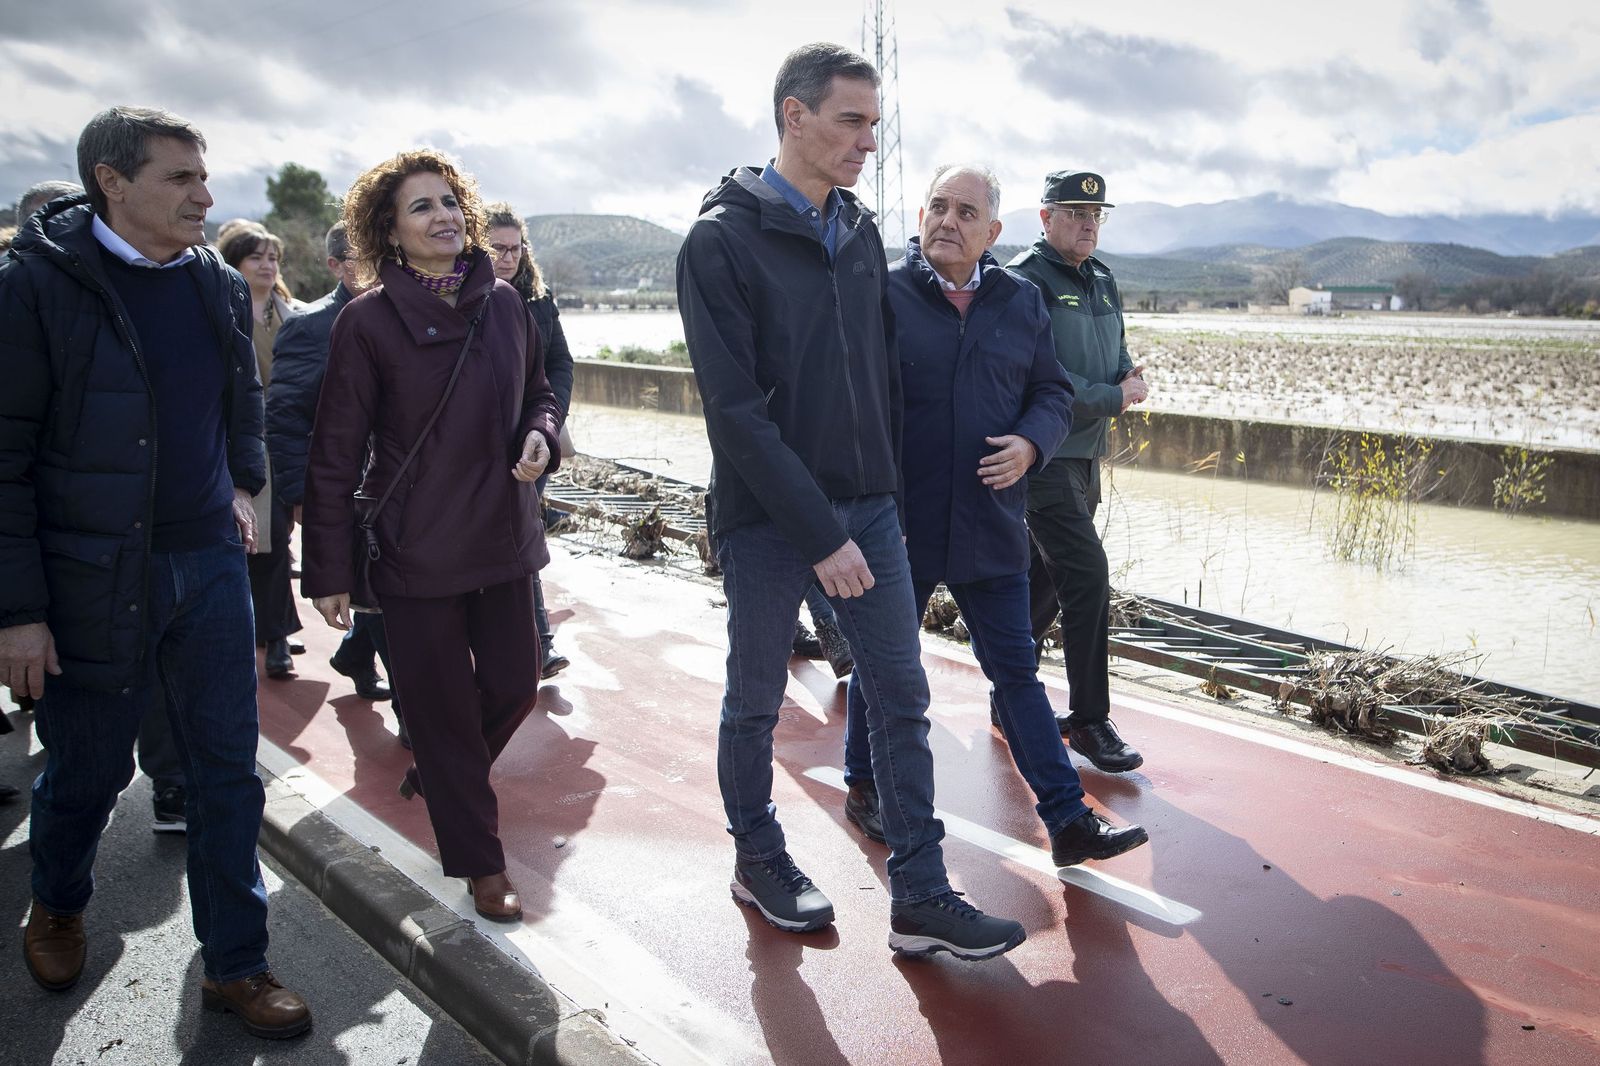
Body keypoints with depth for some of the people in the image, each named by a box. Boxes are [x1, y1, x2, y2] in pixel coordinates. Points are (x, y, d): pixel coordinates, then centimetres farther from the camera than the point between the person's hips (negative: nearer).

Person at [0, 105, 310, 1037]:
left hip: (210, 561, 4)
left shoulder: (223, 287, 5)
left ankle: (236, 965, 20)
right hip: (90, 576, -4)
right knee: (87, 769, 13)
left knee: (229, 769, 6)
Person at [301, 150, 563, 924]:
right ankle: (479, 862, 23)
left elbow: (539, 394, 16)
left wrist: (541, 436, -8)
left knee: (514, 686, 13)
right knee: (442, 706, 6)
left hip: (502, 535, 5)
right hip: (416, 549, -4)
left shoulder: (503, 303, 2)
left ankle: (438, 772, 44)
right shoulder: (368, 321, -10)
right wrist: (328, 570, -7)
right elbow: (334, 454, -7)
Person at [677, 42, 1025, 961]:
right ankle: (759, 858, 33)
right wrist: (821, 534, -18)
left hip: (868, 509, 6)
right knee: (755, 702, 11)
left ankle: (921, 899, 15)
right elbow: (737, 410, -16)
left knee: (903, 699, 5)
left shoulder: (862, 232, 9)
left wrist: (888, 487, 8)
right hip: (768, 519, -5)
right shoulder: (722, 240, -10)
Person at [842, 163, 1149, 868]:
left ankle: (1068, 819, 15)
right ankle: (863, 786, 34)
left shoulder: (1021, 302, 7)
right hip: (897, 524, -3)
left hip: (991, 526, 3)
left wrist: (1030, 445, -10)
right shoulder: (882, 294, -6)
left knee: (1017, 671, 9)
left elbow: (1053, 392, 12)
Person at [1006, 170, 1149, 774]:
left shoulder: (1103, 281, 16)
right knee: (1087, 577, -13)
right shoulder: (1026, 280, -10)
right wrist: (1113, 399, -11)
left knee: (1046, 579, 14)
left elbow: (1117, 355, 20)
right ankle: (1090, 722, -2)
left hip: (1086, 453, 9)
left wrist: (1131, 376, -4)